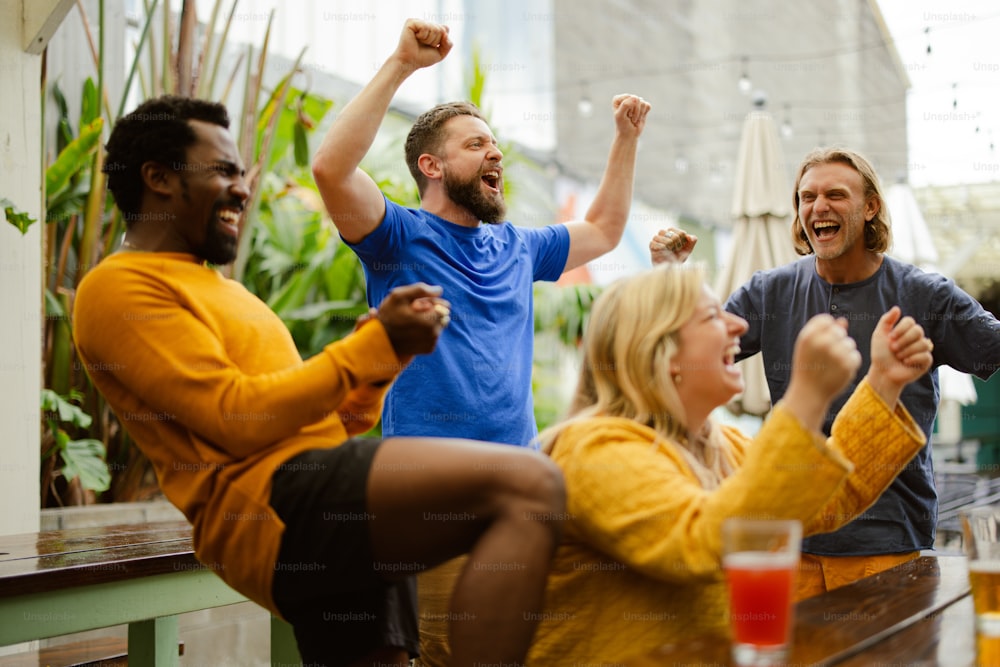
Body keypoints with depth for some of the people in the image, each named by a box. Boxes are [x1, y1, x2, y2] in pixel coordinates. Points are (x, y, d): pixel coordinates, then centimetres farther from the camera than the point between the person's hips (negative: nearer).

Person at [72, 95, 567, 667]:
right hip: (271, 499, -10)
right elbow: (240, 420, -12)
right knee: (528, 485, -27)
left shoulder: (221, 292, 31)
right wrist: (378, 343, -7)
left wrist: (392, 344, 7)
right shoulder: (119, 288, 1)